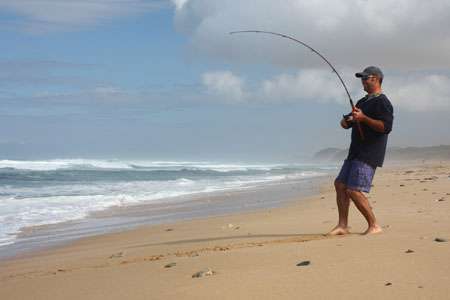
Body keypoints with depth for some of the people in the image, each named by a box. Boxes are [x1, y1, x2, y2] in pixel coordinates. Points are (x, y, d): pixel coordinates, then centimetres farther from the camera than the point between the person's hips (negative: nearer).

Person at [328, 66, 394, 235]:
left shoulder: (382, 102, -9)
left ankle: (374, 226, -7)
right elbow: (347, 124, 27)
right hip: (356, 152, 10)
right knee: (340, 184, 7)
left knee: (354, 190, -16)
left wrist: (363, 118, -26)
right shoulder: (362, 102, 21)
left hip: (369, 155, -10)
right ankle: (342, 226, 11)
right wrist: (345, 121, 3)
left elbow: (386, 127, -22)